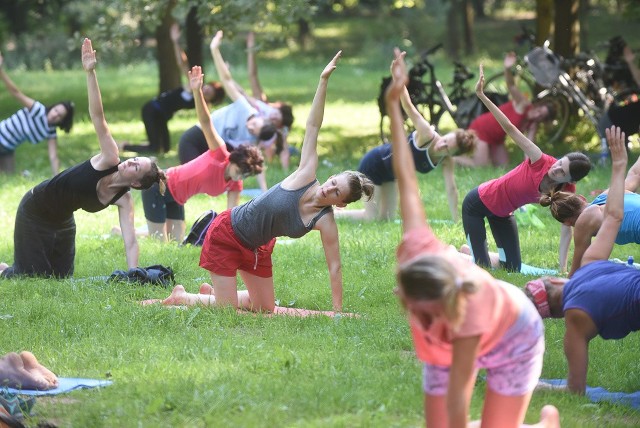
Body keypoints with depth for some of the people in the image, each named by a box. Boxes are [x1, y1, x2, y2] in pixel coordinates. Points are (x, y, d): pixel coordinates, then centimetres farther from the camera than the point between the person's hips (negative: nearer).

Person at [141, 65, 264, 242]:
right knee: (158, 242, -10)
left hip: (175, 199, 8)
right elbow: (206, 122, -35)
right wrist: (197, 92, -48)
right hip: (159, 187, -8)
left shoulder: (235, 186, -4)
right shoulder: (220, 156, -24)